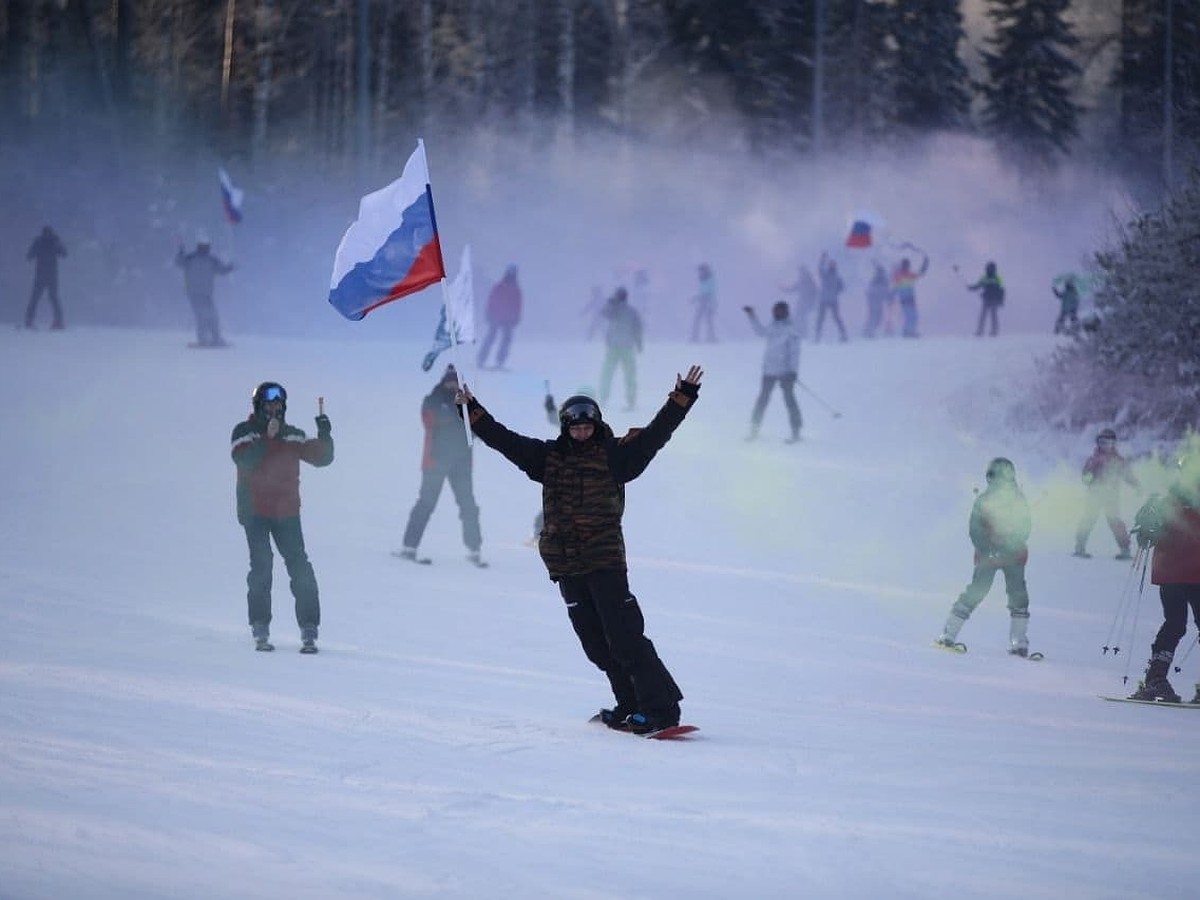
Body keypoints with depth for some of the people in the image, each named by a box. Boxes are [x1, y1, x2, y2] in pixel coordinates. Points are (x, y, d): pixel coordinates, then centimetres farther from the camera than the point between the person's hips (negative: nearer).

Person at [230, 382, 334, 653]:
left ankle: (309, 631, -5)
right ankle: (260, 631, -6)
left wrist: (325, 436, -7)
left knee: (300, 568, -6)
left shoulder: (293, 436, 12)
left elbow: (321, 458, 7)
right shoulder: (244, 432, 2)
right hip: (254, 511, -2)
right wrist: (266, 438, -23)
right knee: (261, 565, -11)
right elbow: (244, 459, -16)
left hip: (287, 511, 3)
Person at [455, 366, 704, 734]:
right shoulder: (549, 457, 12)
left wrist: (682, 398, -9)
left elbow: (654, 434, -2)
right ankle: (630, 704, 15)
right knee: (597, 645, 6)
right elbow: (505, 440, 14)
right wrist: (472, 411, 11)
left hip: (606, 561, -4)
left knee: (626, 638, -11)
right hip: (566, 566, 5)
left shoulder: (614, 455, 2)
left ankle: (660, 706, -10)